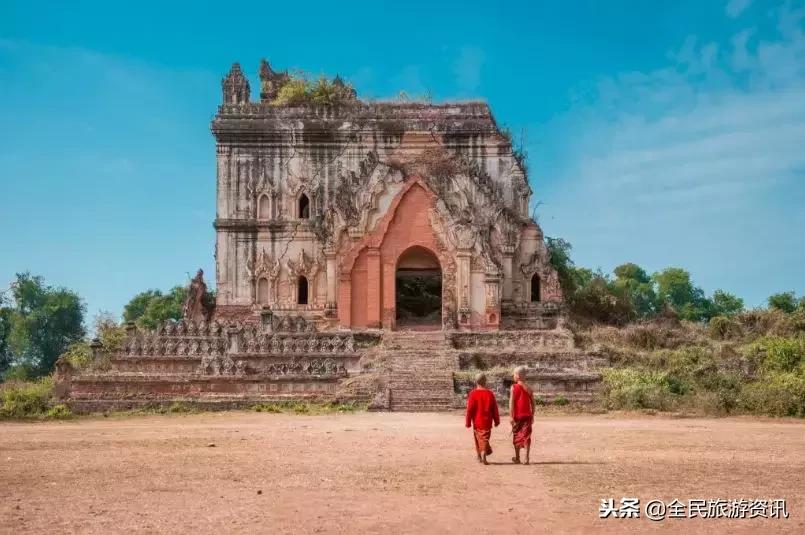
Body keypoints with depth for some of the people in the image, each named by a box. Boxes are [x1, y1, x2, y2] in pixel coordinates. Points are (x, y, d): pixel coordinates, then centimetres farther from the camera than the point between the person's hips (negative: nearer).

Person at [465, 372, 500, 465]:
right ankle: (484, 453, -24)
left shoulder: (473, 394, -7)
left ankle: (479, 457, 25)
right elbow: (494, 408, 3)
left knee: (478, 439, 16)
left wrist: (468, 422, 1)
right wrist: (496, 421, 13)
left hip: (477, 422, 0)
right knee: (485, 438, -1)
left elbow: (469, 409, -7)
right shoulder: (489, 393, -2)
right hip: (487, 422, 0)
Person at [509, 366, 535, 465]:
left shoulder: (514, 387, -7)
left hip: (517, 415, -2)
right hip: (527, 415, 3)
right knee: (526, 436, 2)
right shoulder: (529, 388, 5)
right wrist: (532, 416, 17)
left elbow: (511, 402, -12)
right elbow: (532, 403, 8)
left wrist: (511, 416, -12)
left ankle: (517, 458, 22)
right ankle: (526, 458, -9)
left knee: (516, 436, 12)